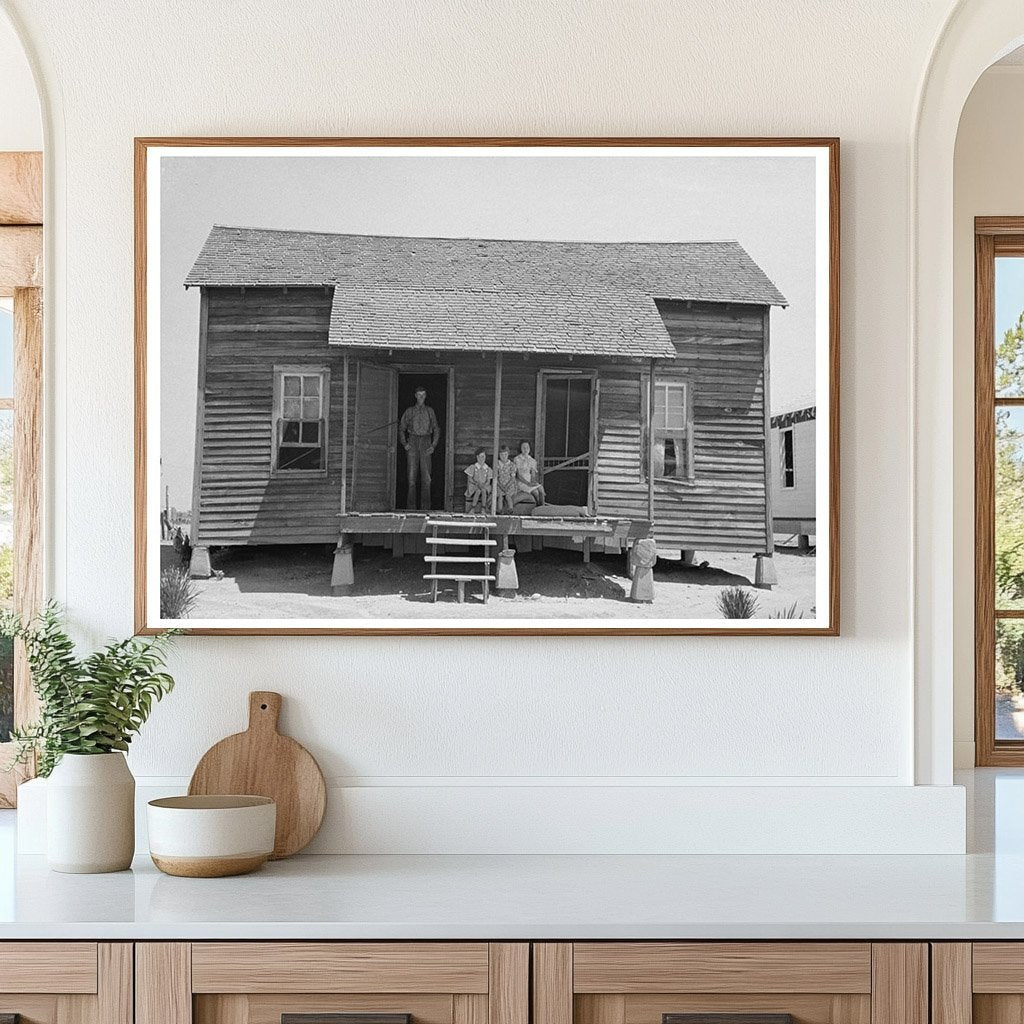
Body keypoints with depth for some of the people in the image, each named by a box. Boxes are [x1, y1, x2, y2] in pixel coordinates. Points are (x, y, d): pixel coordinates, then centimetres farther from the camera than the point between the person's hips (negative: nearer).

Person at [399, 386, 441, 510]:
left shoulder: (430, 411, 12)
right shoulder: (409, 411, 9)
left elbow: (436, 430, 15)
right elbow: (401, 429, 13)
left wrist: (433, 445, 3)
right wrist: (404, 444, 1)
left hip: (425, 444, 1)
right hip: (413, 443, 0)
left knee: (426, 477, -4)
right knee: (411, 476, -4)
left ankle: (426, 506, -2)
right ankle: (411, 506, -3)